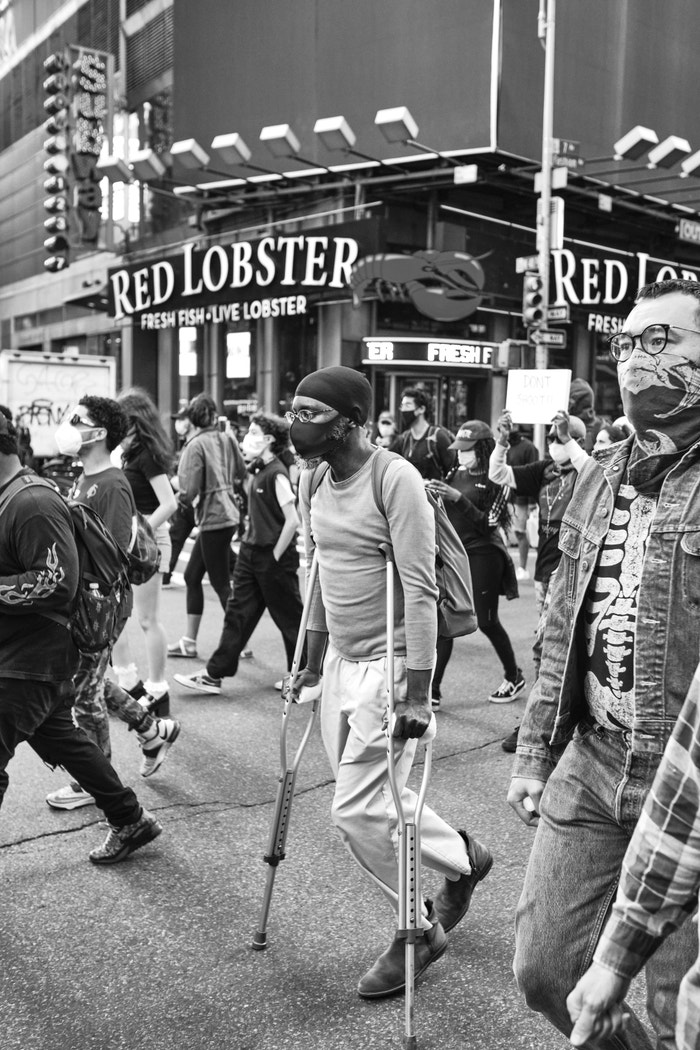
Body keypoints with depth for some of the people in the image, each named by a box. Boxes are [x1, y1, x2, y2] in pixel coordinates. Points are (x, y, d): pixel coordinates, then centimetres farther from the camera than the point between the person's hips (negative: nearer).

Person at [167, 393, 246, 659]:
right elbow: (241, 472, 14)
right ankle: (189, 642, 21)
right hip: (229, 512, 8)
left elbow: (188, 492, -18)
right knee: (192, 575, 15)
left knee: (221, 583, 1)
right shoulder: (227, 439, 4)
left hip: (213, 517, -8)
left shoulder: (196, 445, -14)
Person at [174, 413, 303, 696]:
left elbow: (292, 521, -19)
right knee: (238, 611, 9)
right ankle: (214, 674, 13)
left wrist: (275, 556, -15)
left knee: (289, 617, 5)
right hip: (251, 551, 8)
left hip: (274, 558, -8)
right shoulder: (256, 471, 9)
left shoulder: (276, 474, -17)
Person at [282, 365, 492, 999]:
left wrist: (417, 693, -21)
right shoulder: (314, 481, 5)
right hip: (342, 662, 8)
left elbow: (419, 590, -20)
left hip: (389, 664, -8)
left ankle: (417, 933, 20)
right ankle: (463, 859, 38)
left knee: (359, 811, -4)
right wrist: (313, 662, 19)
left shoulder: (396, 479, -18)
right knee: (373, 802, 14)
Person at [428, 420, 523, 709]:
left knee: (486, 621, 4)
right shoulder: (455, 475, 8)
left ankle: (514, 677, 28)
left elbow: (488, 523, -15)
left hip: (482, 556, -5)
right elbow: (442, 513, 12)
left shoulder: (495, 480, -7)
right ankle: (433, 690, 3)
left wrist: (458, 497, -21)